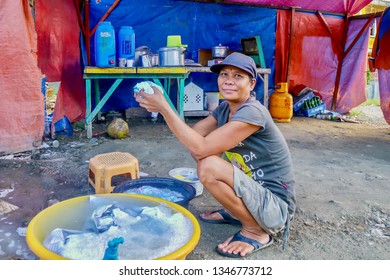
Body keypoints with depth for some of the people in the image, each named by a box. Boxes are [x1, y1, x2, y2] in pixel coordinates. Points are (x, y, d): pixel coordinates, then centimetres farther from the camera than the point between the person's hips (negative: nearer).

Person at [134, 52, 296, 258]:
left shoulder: (252, 112, -23)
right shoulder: (225, 109, 4)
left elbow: (201, 148, -30)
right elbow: (192, 134, -2)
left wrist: (164, 108, -28)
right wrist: (159, 106, -13)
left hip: (275, 206, -8)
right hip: (255, 190, 9)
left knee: (209, 167, -29)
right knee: (203, 153, 4)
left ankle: (256, 232, -7)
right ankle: (236, 212, 15)